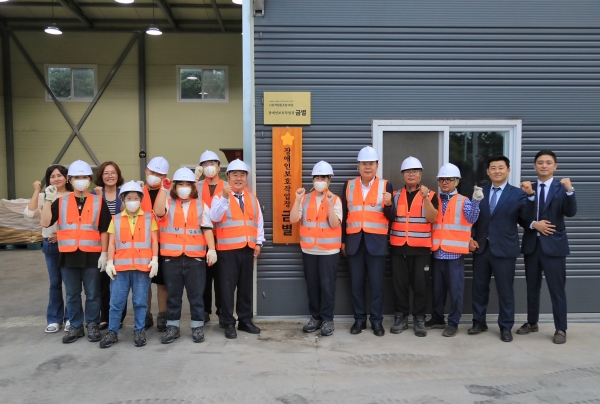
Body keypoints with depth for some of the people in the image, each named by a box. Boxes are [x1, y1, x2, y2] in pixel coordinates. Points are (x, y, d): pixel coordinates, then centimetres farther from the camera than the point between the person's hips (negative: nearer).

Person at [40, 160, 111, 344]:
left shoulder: (99, 202, 1)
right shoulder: (61, 201, 6)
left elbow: (104, 230, 0)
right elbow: (45, 223, -4)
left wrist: (104, 253, -5)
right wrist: (48, 199, -10)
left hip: (92, 255, -2)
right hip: (68, 255, 2)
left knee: (92, 294, 7)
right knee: (72, 294, 11)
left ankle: (92, 326, 20)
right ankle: (75, 326, 23)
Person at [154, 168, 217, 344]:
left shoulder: (201, 205, 7)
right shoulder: (168, 204, 7)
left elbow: (207, 228, 2)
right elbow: (158, 212, -16)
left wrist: (212, 249, -8)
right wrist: (164, 189, -20)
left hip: (195, 257, 0)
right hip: (171, 258, 1)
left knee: (196, 294, 5)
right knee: (173, 294, 10)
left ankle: (197, 327, 15)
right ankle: (172, 326, 20)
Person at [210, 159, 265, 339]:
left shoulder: (252, 198, 12)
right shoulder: (220, 197, -3)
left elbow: (259, 221, 15)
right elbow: (214, 217, -20)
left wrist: (259, 242, 8)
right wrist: (225, 197, -30)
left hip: (248, 248, 5)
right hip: (228, 249, -4)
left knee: (246, 285, 11)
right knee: (228, 286, 0)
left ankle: (245, 320, 22)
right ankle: (228, 323, 10)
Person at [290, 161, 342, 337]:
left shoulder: (335, 199, -3)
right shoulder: (305, 199, 4)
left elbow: (335, 224, -14)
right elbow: (293, 219, -6)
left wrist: (329, 204, -24)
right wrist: (297, 199, -14)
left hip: (329, 250, -3)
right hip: (308, 250, 3)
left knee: (327, 285, 0)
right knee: (312, 285, 10)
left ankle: (327, 319, 12)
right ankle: (315, 317, 23)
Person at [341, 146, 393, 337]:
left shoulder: (386, 186, 2)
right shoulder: (348, 185, 8)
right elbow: (344, 215, 10)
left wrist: (388, 204, -19)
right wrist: (342, 240, 7)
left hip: (376, 242, -2)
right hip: (354, 241, 2)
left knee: (377, 283, 3)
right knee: (356, 283, 7)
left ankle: (376, 320, 15)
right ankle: (359, 319, 18)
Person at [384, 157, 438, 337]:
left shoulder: (430, 195, 1)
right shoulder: (395, 195, 9)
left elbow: (432, 218, -12)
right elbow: (389, 218, 5)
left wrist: (425, 198, -23)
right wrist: (387, 205, -13)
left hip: (421, 248, -2)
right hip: (398, 247, 2)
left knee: (420, 284, 2)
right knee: (399, 284, 5)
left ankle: (419, 319, 14)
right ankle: (400, 317, 17)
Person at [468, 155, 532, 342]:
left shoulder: (517, 194, -2)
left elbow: (526, 221, -8)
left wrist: (530, 197, -17)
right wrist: (471, 239, 0)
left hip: (504, 249, -3)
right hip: (481, 248, 4)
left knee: (505, 290, 5)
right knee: (479, 287, 12)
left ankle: (506, 327, 19)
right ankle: (479, 322, 27)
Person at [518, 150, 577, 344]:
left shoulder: (561, 188, -3)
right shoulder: (528, 188, 5)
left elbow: (570, 212, -18)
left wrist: (569, 190, -30)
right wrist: (534, 224, -17)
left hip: (553, 244, -4)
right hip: (532, 244, 4)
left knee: (557, 289, 0)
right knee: (532, 287, 14)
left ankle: (560, 329, 11)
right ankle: (532, 322, 28)